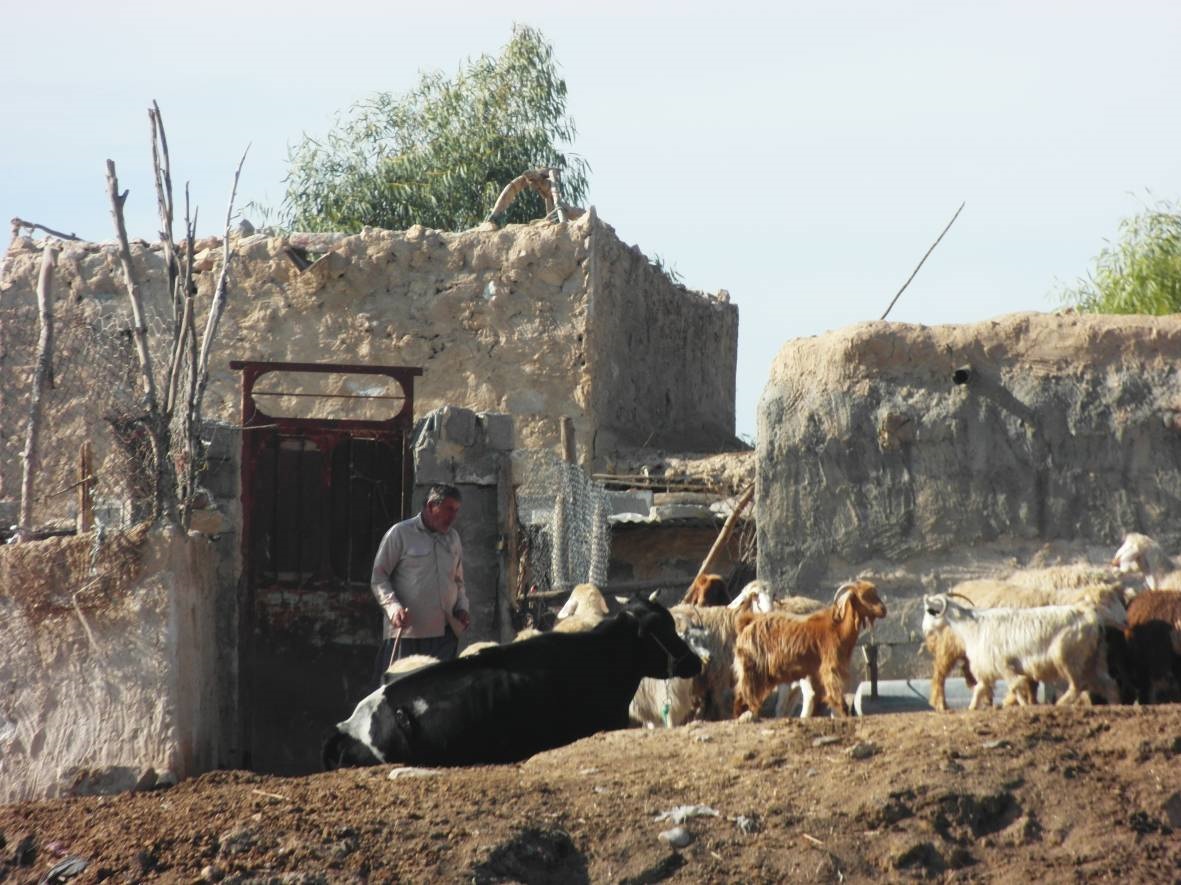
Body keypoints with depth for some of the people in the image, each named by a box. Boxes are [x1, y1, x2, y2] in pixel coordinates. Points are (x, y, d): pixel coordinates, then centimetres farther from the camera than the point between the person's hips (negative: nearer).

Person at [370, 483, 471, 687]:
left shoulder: (452, 538, 16)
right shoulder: (400, 533, -2)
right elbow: (379, 577, -2)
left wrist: (462, 607, 7)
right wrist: (393, 607, -17)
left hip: (444, 632, 5)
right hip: (407, 632, -5)